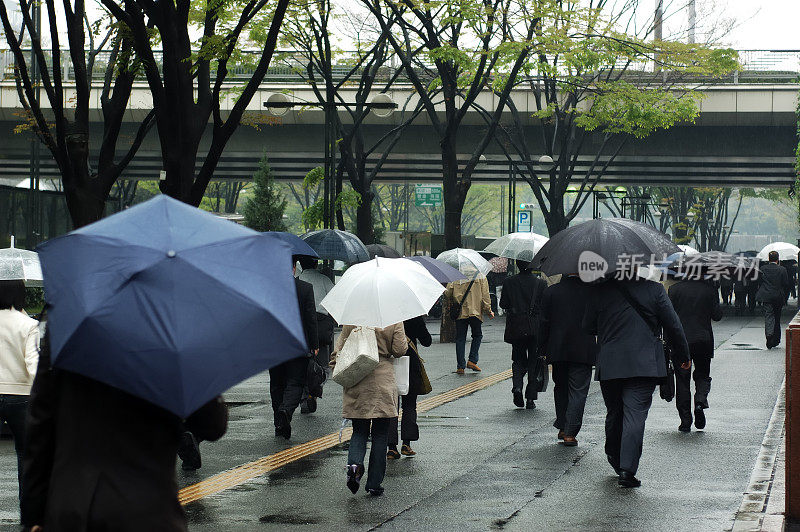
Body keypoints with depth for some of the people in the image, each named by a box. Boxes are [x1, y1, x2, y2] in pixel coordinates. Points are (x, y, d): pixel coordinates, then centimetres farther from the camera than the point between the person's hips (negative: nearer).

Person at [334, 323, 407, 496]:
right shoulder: (394, 320, -6)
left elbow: (341, 344, 0)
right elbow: (399, 350, -6)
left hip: (356, 383, 1)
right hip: (383, 381, -1)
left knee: (359, 430, 13)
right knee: (380, 434, 8)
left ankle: (355, 463, -17)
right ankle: (374, 484, 8)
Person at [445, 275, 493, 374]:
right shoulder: (481, 278, 0)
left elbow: (447, 293, 1)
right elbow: (485, 295, -2)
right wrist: (488, 311, 5)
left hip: (460, 313, 1)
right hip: (475, 312, -1)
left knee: (460, 339, 7)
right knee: (477, 336, 18)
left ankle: (460, 366, 4)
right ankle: (472, 360, 6)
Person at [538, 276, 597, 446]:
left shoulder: (551, 291, -1)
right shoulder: (592, 291, -6)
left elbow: (544, 322, 1)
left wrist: (543, 347, 9)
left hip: (557, 349, 2)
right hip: (583, 352, -2)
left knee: (561, 388, 18)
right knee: (578, 391, 0)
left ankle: (562, 428, 21)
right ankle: (570, 433, -6)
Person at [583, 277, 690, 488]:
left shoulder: (601, 290, 0)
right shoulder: (654, 289, -3)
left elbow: (588, 327, 9)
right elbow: (673, 326, 3)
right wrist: (683, 356, 16)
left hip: (609, 365, 2)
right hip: (643, 365, -2)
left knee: (614, 413, 19)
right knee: (635, 414, -4)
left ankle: (614, 458, 35)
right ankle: (627, 469, -12)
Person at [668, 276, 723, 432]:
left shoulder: (675, 289, -6)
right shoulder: (709, 289, -4)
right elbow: (717, 315, -2)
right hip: (704, 340, 1)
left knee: (682, 379, 6)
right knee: (702, 375, 17)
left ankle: (685, 420, 5)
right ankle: (700, 401, -12)